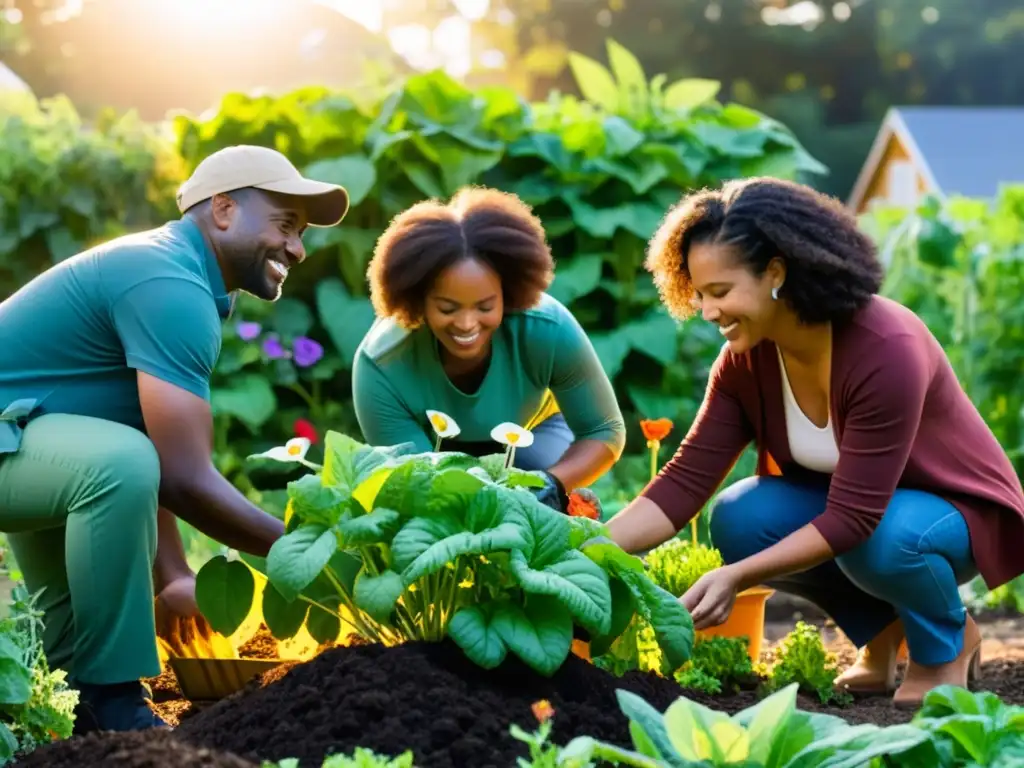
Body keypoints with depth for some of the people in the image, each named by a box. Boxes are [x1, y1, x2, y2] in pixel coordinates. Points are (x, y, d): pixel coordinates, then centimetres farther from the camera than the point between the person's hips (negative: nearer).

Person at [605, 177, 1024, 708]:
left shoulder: (887, 350, -33)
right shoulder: (746, 358, -13)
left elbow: (854, 517, -35)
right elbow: (684, 482, -16)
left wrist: (736, 578, -41)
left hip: (953, 511, -6)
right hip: (844, 507, 6)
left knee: (880, 540, -38)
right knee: (737, 519, -21)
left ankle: (948, 640, -3)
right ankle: (880, 628, 3)